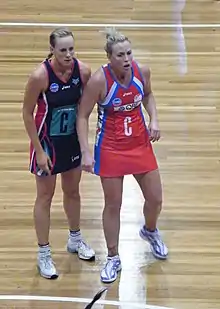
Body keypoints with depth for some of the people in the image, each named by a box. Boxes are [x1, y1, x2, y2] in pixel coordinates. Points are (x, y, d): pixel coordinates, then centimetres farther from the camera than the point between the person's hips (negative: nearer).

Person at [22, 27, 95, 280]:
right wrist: (39, 151, -15)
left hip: (73, 139, 4)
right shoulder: (40, 76, -25)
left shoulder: (83, 71, -14)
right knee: (45, 197, 9)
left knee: (72, 191, 21)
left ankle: (75, 240, 44)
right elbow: (27, 114, -16)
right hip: (47, 141, -4)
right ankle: (43, 254, 23)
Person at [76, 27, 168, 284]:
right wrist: (86, 152, -20)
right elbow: (82, 116, -13)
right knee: (113, 205, 6)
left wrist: (154, 119, -5)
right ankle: (113, 258, 25)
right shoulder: (99, 80, -22)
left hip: (140, 143, 4)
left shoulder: (142, 71, -11)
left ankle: (150, 231, 46)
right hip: (110, 148, -4)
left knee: (155, 199, 11)